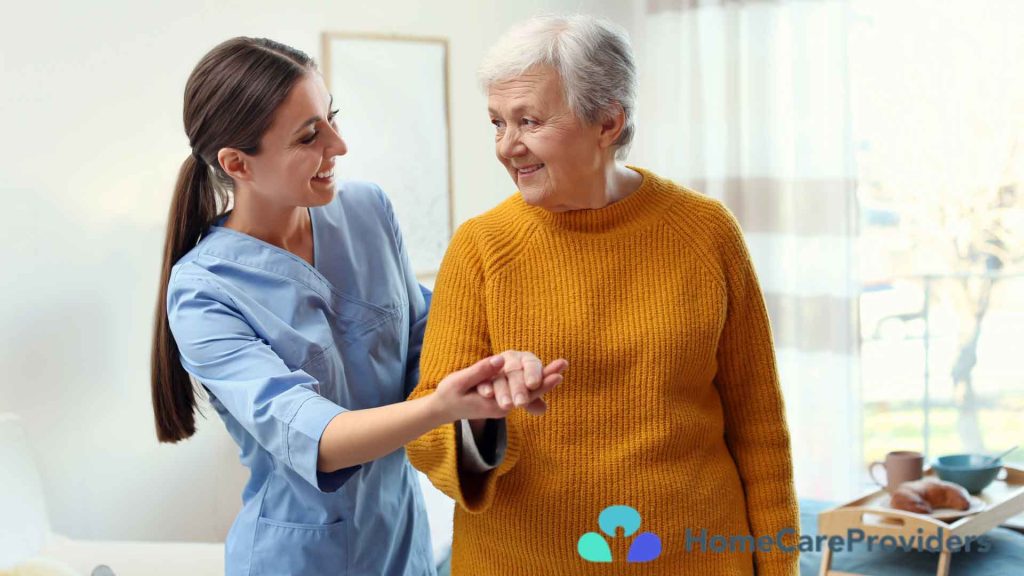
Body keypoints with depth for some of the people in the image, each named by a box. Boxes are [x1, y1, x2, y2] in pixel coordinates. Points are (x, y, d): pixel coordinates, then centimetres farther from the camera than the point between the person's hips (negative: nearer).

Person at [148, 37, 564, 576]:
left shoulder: (368, 209, -6)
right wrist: (440, 407, -46)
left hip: (405, 530, 5)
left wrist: (490, 366, -20)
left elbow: (420, 341, 2)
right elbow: (303, 435, -30)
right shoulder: (203, 290, -20)